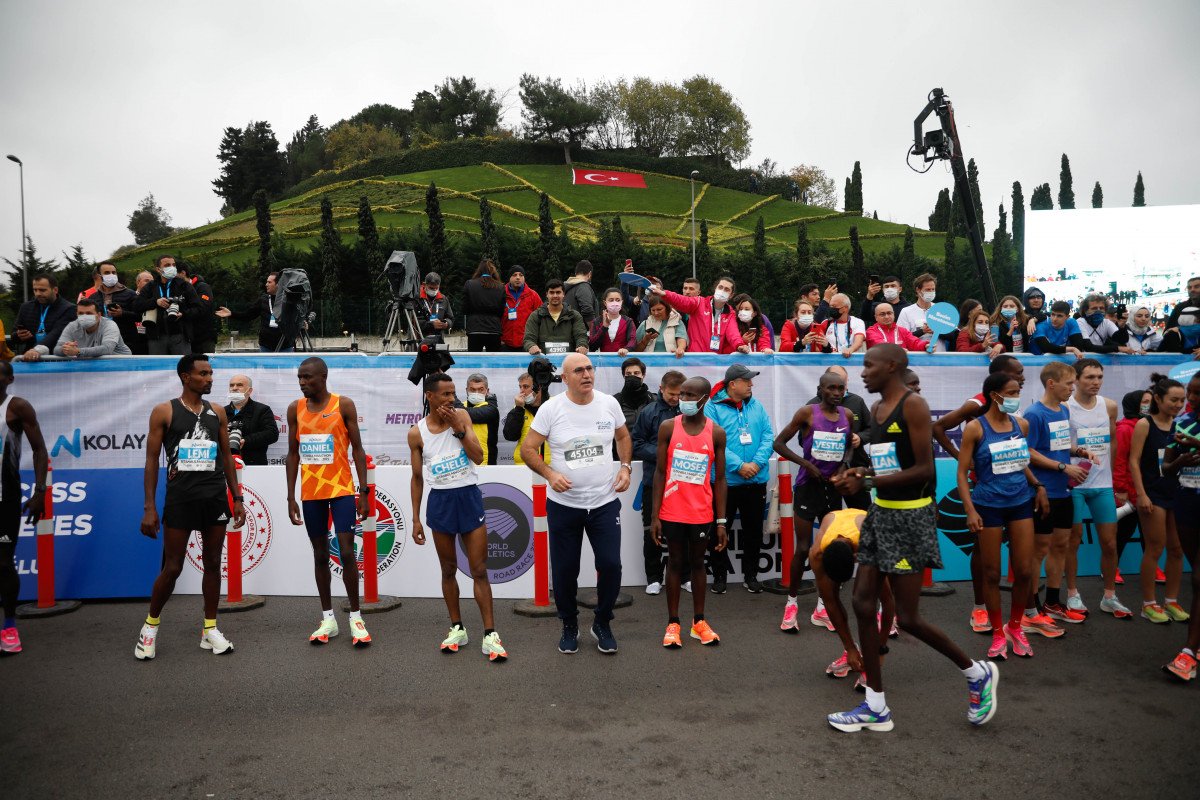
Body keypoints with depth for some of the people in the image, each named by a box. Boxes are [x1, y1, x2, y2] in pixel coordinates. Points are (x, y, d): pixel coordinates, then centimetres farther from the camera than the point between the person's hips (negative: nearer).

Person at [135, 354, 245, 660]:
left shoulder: (217, 412, 9)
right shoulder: (164, 412, -1)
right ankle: (151, 624, 22)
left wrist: (237, 498, 8)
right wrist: (149, 507, -8)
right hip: (180, 499, -3)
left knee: (213, 563, 8)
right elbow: (152, 460, -2)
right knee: (172, 567, 1)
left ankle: (210, 630, 18)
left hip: (216, 498, 4)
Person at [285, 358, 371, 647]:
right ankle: (328, 619, 19)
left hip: (341, 490, -3)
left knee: (346, 552, -6)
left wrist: (363, 492, -6)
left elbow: (357, 449, -2)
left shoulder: (344, 405, -4)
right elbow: (293, 454, 10)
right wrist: (291, 497, 6)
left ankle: (356, 618, 6)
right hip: (311, 493, 3)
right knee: (320, 555, 9)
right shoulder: (295, 409, 5)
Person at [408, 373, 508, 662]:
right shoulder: (417, 433, -2)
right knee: (448, 570, 11)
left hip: (469, 496, 0)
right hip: (440, 500, 1)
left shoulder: (461, 416, -2)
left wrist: (458, 429, -17)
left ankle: (490, 634, 3)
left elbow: (479, 457, -7)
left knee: (479, 570, -1)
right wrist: (415, 518, 5)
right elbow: (417, 477, 5)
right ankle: (457, 628, 24)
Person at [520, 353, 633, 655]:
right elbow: (527, 449, -5)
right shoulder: (551, 408, -8)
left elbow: (623, 437, 16)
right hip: (563, 504, -1)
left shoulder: (609, 403, -1)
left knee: (611, 565, -3)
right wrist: (550, 474, -20)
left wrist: (625, 467, 1)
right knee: (565, 570, 7)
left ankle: (603, 624, 21)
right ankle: (569, 626, 30)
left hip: (605, 502, 1)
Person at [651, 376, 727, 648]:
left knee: (698, 563, 12)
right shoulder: (668, 427, -5)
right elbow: (659, 472, -3)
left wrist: (721, 521, -1)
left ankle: (699, 621, 24)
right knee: (675, 563, 8)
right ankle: (673, 623, 17)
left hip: (701, 513, 1)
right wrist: (655, 515, -6)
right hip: (672, 511, -1)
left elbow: (720, 479, 1)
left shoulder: (716, 433, -3)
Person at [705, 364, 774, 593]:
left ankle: (750, 575, 26)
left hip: (756, 481, 4)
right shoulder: (713, 407, -8)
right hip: (724, 481, -4)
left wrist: (756, 463, -15)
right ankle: (720, 575, 22)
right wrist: (739, 466, -21)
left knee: (753, 530, 12)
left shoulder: (757, 407, 7)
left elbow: (768, 437, 1)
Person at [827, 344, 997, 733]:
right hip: (881, 512, 9)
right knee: (863, 603, 5)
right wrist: (860, 473, 2)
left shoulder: (913, 405, -14)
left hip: (910, 516, -9)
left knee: (908, 618, -2)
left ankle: (978, 674, 24)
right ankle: (876, 708, 15)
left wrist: (867, 482, -22)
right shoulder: (876, 410, 12)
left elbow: (924, 470, -19)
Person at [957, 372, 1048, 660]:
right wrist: (970, 510, -16)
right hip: (988, 506, -4)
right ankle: (998, 633, 20)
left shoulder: (1021, 424, 4)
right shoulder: (976, 428, -10)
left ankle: (1015, 627, 28)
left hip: (1021, 503, 5)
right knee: (991, 574, 5)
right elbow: (962, 472, -9)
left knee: (1025, 571, 6)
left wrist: (1038, 485, 6)